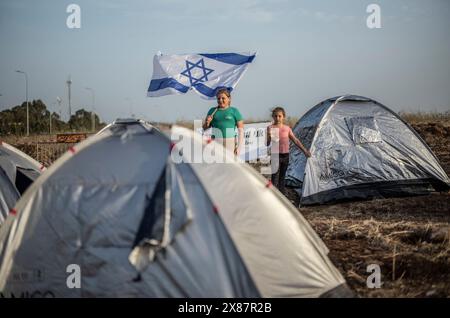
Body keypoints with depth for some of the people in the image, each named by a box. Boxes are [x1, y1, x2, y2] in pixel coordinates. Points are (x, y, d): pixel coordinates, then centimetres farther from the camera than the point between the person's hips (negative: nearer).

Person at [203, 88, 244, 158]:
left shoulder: (234, 111, 5)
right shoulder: (213, 111, 13)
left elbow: (241, 130, 2)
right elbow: (205, 128, 19)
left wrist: (239, 147, -7)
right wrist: (207, 122, -4)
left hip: (230, 143, -2)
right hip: (216, 142, 2)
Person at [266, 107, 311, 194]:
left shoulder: (287, 128, 6)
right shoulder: (270, 128, -6)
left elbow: (295, 140, 12)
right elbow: (267, 144, -9)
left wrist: (304, 150, 10)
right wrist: (269, 137, -30)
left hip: (285, 155, 5)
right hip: (276, 155, -5)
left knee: (282, 178, 13)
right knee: (275, 179, -8)